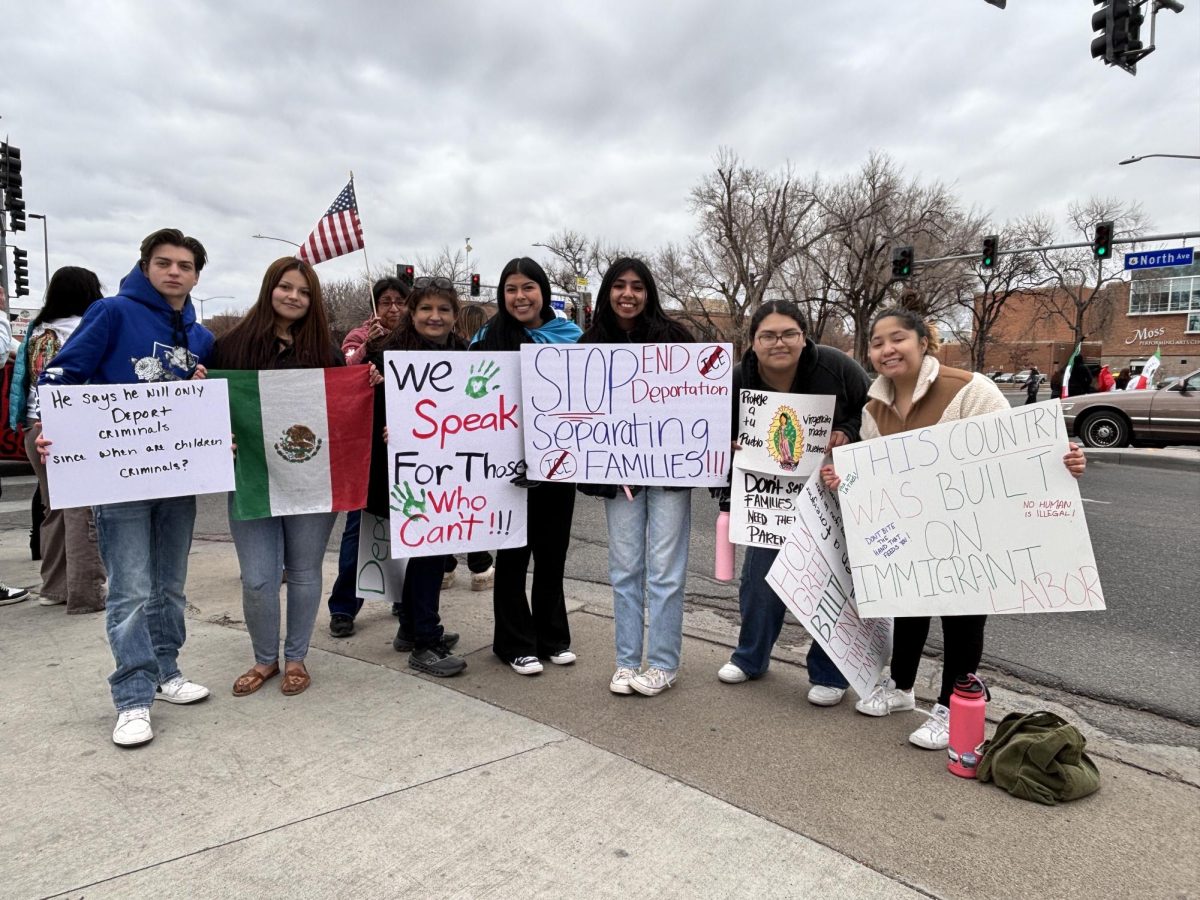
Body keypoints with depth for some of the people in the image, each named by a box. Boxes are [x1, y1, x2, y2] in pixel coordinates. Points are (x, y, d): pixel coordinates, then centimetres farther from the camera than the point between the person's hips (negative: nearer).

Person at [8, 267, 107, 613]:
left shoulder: (36, 329, 14)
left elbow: (22, 377, 17)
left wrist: (26, 421, 20)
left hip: (36, 429, 8)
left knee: (54, 510, 16)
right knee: (82, 511, -4)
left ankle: (54, 587, 23)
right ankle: (85, 593, -3)